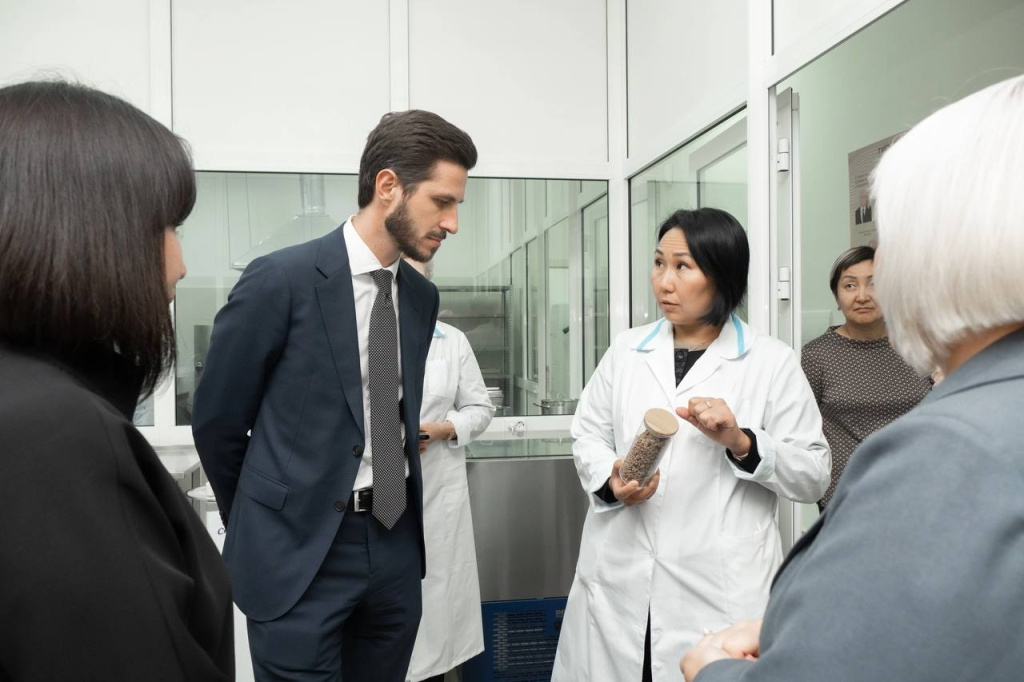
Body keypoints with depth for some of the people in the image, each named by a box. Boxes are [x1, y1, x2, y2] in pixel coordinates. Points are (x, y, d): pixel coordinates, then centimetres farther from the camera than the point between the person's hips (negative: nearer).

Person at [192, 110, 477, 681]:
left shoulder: (423, 297, 5)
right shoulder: (280, 280, -13)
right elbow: (216, 421, -4)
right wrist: (263, 523, 8)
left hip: (397, 543, 6)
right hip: (299, 550, -5)